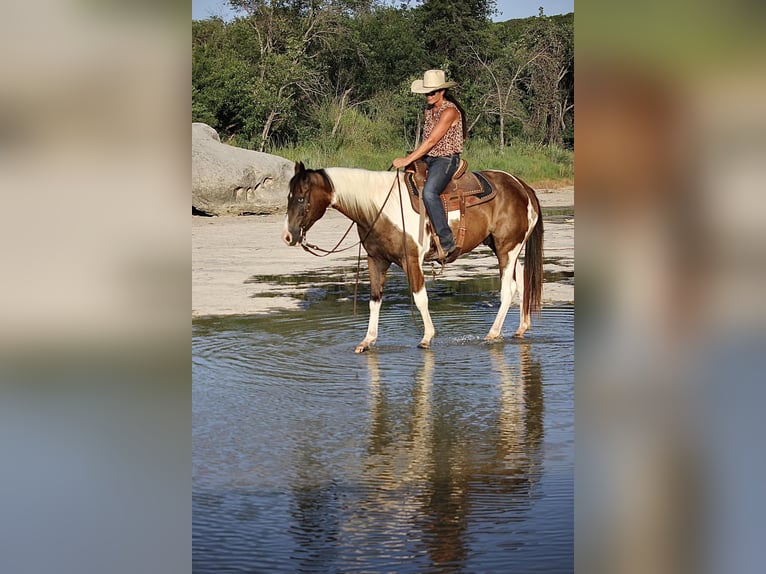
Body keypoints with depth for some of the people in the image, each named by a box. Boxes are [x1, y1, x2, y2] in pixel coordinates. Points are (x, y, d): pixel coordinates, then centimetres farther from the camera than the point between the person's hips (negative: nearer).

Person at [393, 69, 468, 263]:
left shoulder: (449, 111, -15)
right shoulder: (429, 110, 13)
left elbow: (432, 140, -20)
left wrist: (408, 160, -21)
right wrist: (410, 159, 7)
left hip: (446, 160, -10)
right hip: (427, 159, 10)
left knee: (429, 192, -34)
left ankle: (447, 244, -34)